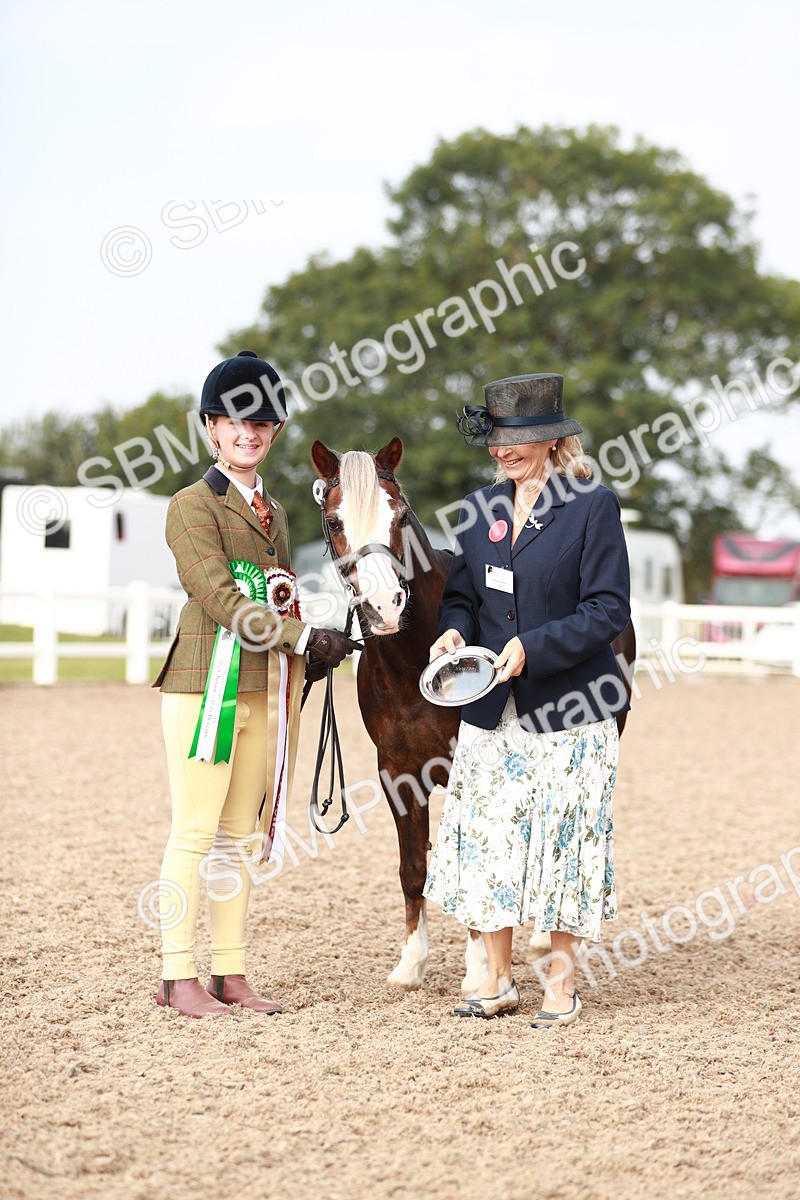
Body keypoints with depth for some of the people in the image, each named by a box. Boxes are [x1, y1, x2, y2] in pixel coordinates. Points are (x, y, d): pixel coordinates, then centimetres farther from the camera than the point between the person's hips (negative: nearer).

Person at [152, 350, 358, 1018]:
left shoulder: (272, 510, 18)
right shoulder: (193, 506, -5)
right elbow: (222, 600, -15)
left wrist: (310, 662, 8)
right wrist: (305, 637, -20)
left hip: (267, 691, 7)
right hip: (209, 683, -7)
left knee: (239, 836, 10)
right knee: (196, 833, -5)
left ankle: (230, 975, 15)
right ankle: (179, 977, 0)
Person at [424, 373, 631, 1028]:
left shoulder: (595, 506, -8)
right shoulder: (480, 509, 9)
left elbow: (609, 609, -12)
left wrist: (533, 648, -21)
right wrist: (455, 631, -7)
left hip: (569, 711, -5)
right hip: (491, 711, 5)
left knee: (564, 839, 1)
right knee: (486, 837, 7)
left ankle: (561, 982, 14)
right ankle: (498, 980, 19)